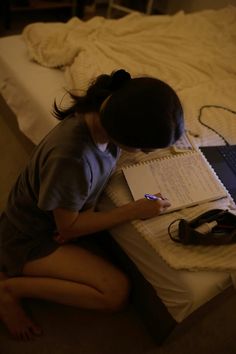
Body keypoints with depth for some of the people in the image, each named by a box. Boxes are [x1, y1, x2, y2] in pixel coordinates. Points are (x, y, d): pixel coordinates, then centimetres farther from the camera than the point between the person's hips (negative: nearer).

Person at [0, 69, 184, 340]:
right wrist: (134, 211, -22)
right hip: (31, 238, -8)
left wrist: (89, 206, -18)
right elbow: (68, 227, -21)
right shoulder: (71, 158, -39)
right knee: (117, 293, -14)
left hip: (53, 218, 9)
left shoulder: (104, 115, -15)